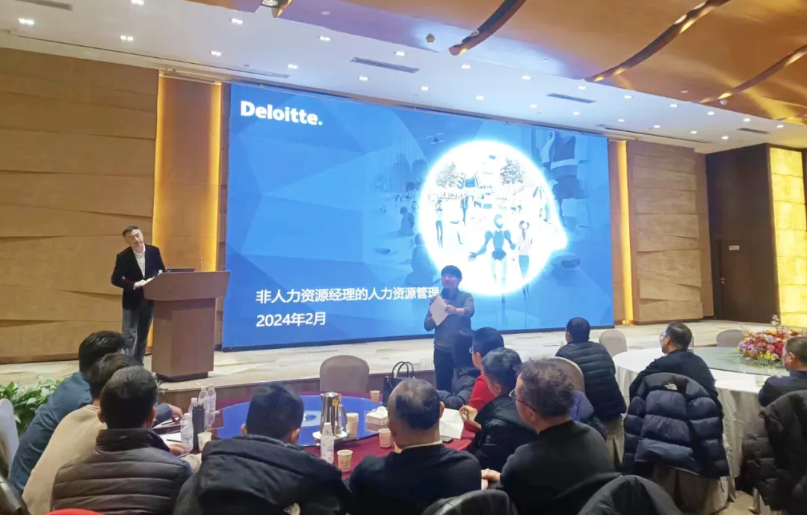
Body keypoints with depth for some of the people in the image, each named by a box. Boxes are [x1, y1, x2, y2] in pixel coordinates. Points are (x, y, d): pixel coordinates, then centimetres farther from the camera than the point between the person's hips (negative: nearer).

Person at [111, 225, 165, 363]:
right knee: (129, 335, -2)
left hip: (149, 299, 3)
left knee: (143, 334, 13)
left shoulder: (154, 251, -4)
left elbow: (162, 271, 6)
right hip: (132, 300, -3)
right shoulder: (123, 256, -12)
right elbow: (115, 280, -11)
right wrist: (135, 284, -23)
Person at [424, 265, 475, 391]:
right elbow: (427, 325, 3)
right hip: (442, 350, 2)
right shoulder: (435, 299, 7)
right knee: (443, 388, 1)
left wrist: (455, 310, -42)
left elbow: (469, 311, -21)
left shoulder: (466, 296, 1)